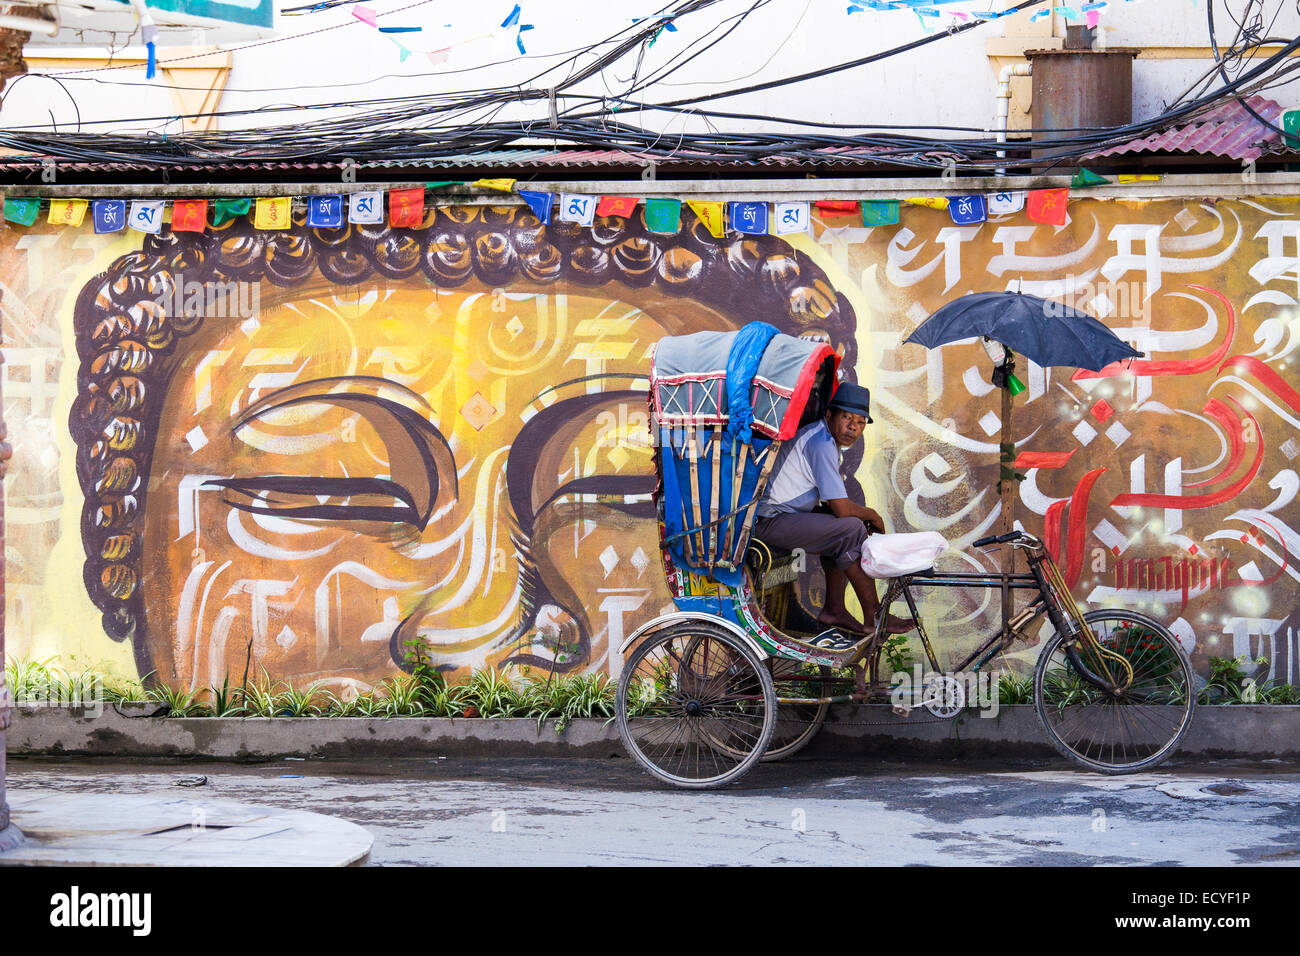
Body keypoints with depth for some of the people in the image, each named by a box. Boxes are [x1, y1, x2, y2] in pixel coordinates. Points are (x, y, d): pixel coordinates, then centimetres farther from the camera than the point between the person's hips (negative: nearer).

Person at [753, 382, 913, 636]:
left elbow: (832, 503, 23)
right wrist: (872, 515, -1)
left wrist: (863, 514, 6)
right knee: (852, 529, -18)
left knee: (841, 527, 18)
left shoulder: (826, 440, 14)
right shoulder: (822, 444, -18)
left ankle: (834, 609, 14)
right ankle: (873, 616, -10)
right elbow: (842, 508, -21)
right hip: (770, 523, -11)